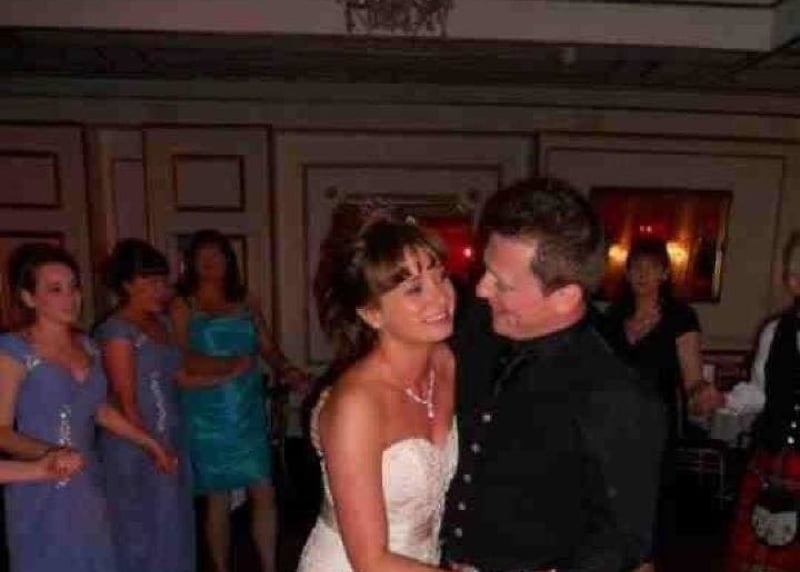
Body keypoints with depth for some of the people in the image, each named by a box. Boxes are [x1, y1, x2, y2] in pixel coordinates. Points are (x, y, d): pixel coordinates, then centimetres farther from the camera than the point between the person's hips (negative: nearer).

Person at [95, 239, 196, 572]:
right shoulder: (116, 330, -15)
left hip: (171, 440, 7)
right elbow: (127, 404, -16)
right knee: (144, 532, 8)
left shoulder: (160, 323, 8)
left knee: (174, 529, 17)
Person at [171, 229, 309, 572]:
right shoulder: (182, 306, -1)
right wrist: (236, 363, -10)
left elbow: (268, 348, 4)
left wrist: (286, 370, -14)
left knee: (264, 493, 3)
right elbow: (184, 361, -10)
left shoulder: (246, 302, 9)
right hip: (209, 414, -3)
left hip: (248, 411, 3)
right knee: (218, 499, 9)